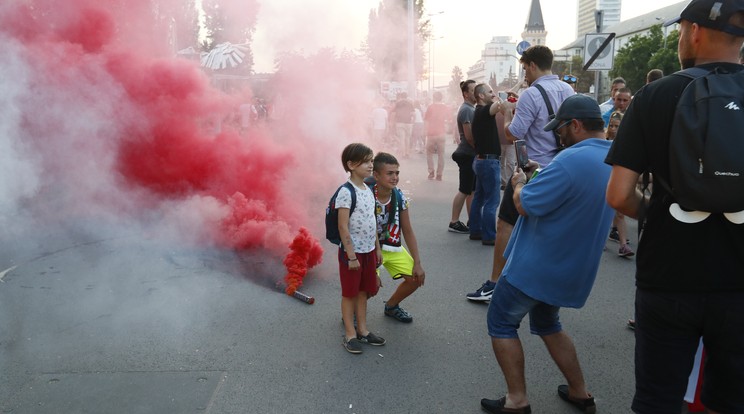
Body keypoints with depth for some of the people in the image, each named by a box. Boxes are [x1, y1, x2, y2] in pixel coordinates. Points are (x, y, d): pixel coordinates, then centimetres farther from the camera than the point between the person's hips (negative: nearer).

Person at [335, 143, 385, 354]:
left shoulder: (369, 190, 7)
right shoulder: (346, 192, -18)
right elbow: (343, 227, -19)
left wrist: (377, 248, 14)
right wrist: (351, 255, -19)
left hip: (368, 250, 7)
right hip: (352, 251, -7)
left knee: (363, 290, 16)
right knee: (350, 292, 5)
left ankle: (362, 329, 29)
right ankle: (350, 335, 16)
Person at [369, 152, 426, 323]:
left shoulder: (400, 197, -9)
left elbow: (408, 231, 0)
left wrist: (417, 263, -3)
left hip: (393, 247, 6)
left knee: (416, 278, -1)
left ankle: (391, 306, 26)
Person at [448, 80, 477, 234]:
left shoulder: (471, 109, 16)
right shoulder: (466, 110, -14)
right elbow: (469, 136, -20)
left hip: (472, 155, 9)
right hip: (467, 155, -9)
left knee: (472, 190, 12)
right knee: (464, 190, -5)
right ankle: (454, 222, 2)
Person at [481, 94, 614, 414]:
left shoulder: (571, 160, -25)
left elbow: (525, 205, -21)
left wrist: (519, 184, 0)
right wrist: (540, 176, 9)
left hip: (537, 266, -9)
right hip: (572, 268, 9)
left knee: (501, 322, 8)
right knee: (547, 324, 27)